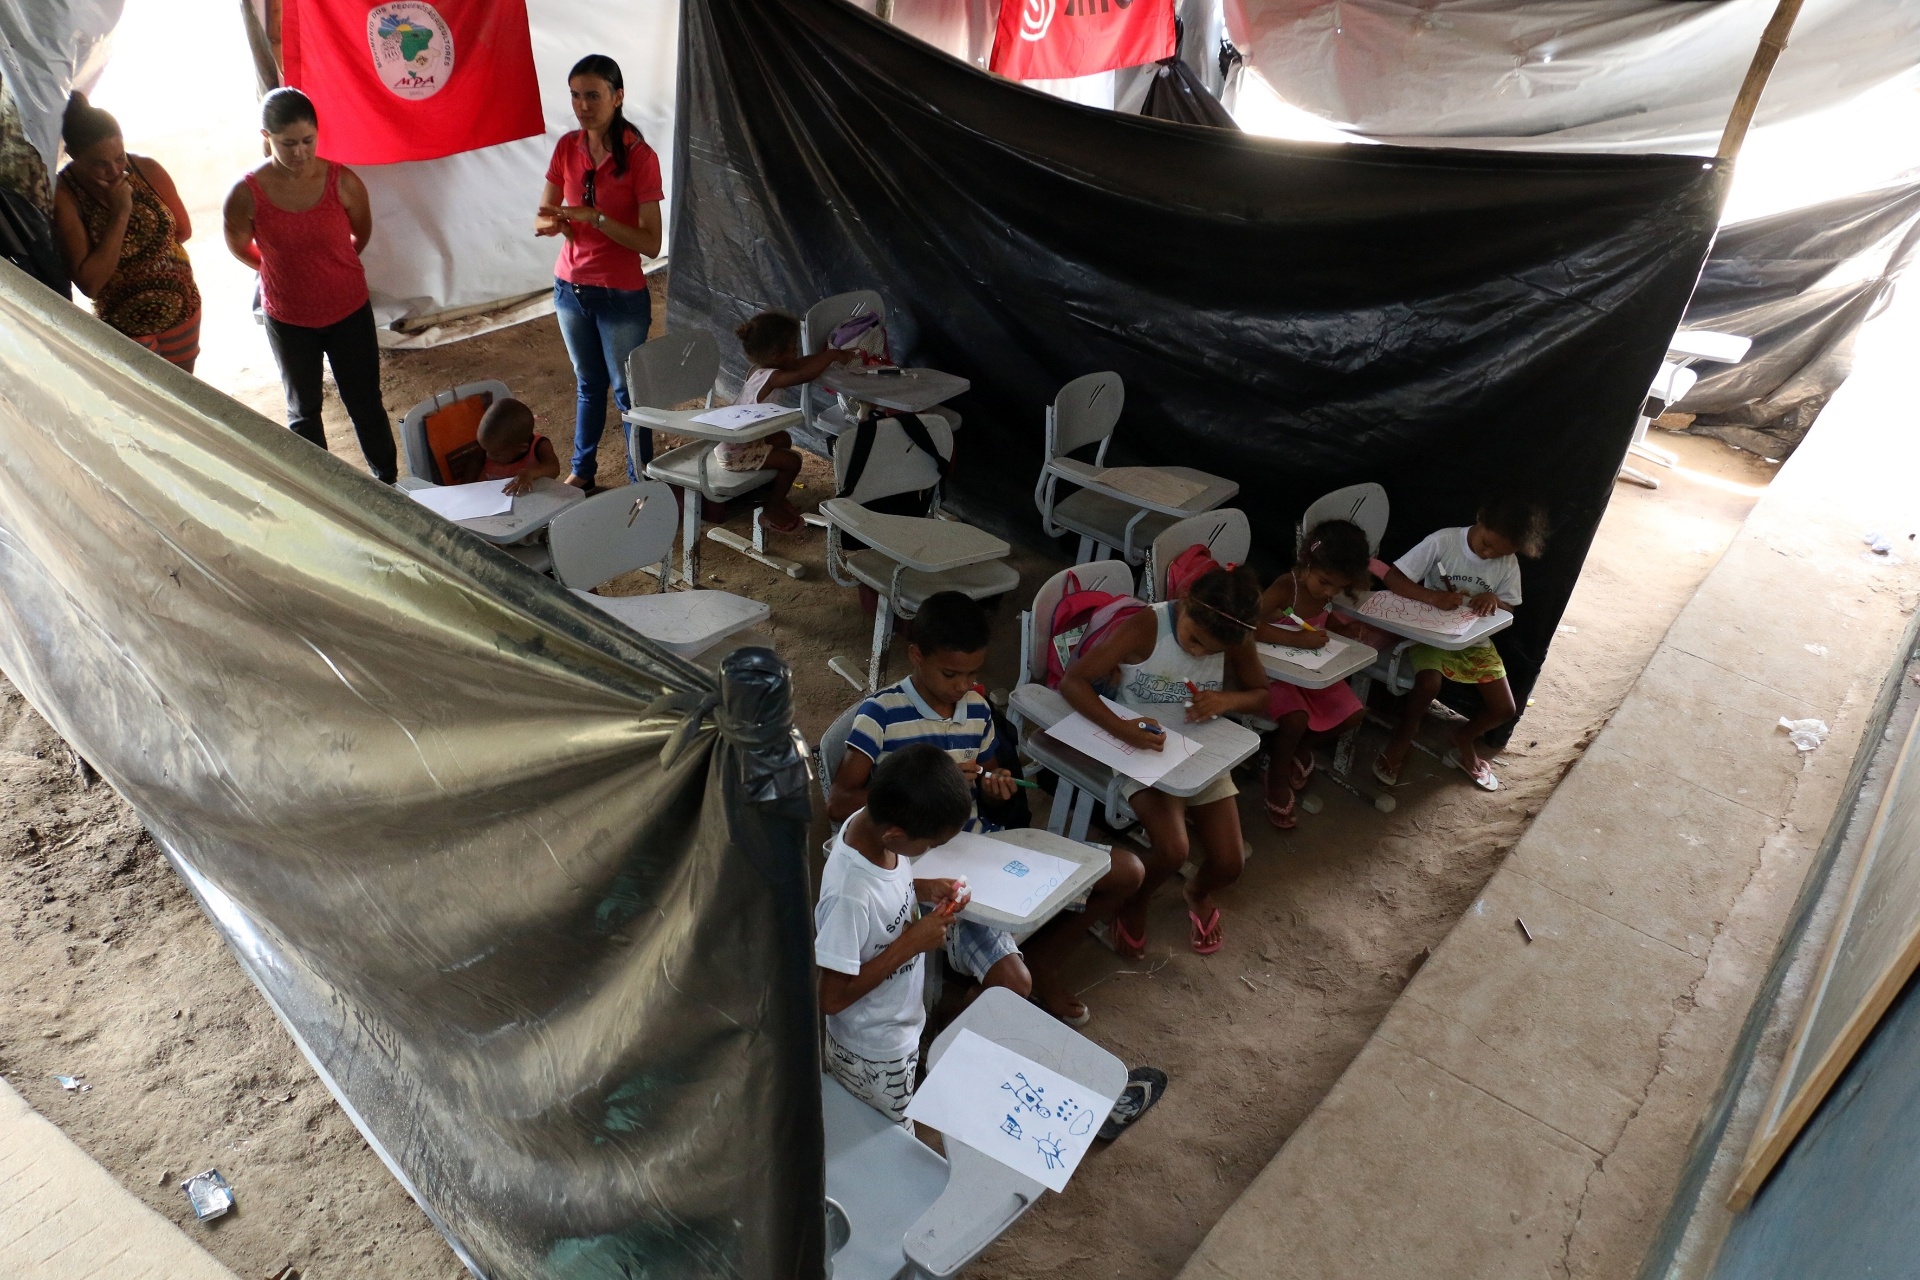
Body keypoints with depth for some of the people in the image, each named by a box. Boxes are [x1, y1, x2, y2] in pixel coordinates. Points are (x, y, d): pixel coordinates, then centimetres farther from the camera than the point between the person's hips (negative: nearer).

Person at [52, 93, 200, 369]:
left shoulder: (146, 169, -13)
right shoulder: (62, 197, -22)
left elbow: (183, 230, 3)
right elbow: (89, 283, -26)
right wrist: (120, 215, -29)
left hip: (183, 307, 3)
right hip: (125, 325, -3)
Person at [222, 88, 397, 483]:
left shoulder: (342, 181, -16)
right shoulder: (246, 195, -18)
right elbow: (241, 248, 1)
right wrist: (286, 271, 13)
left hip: (349, 311, 0)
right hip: (288, 320, 0)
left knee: (366, 404, 11)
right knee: (304, 411, 17)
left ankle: (389, 482, 29)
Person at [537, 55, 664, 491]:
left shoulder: (639, 157, -16)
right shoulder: (567, 147, -1)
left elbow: (651, 243, -20)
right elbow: (542, 217, 3)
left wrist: (595, 218, -29)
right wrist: (553, 223, -20)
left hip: (621, 297, -5)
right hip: (570, 288, 5)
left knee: (628, 390, 6)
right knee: (587, 384, 20)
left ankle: (641, 481, 20)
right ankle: (582, 471, 34)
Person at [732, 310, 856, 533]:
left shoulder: (759, 369, 2)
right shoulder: (771, 377, -27)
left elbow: (801, 363, 7)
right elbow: (804, 374, -42)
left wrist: (839, 356, 1)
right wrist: (831, 355, -27)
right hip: (737, 453, -10)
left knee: (783, 440, 27)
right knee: (791, 461, -11)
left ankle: (772, 495, 37)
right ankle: (774, 511, 7)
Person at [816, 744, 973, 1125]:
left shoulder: (873, 822, -18)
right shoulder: (849, 894, -41)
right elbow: (832, 998, -30)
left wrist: (925, 888, -11)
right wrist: (911, 943, -29)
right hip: (872, 1054, -7)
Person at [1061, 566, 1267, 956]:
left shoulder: (1236, 641, -12)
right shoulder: (1144, 628, -25)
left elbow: (1261, 694, 3)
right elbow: (1072, 681, -25)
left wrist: (1228, 700, -21)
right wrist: (1119, 727, -42)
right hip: (1143, 750, -4)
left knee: (1228, 865, -5)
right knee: (1172, 851, -25)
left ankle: (1199, 893, 36)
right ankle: (1134, 903, 12)